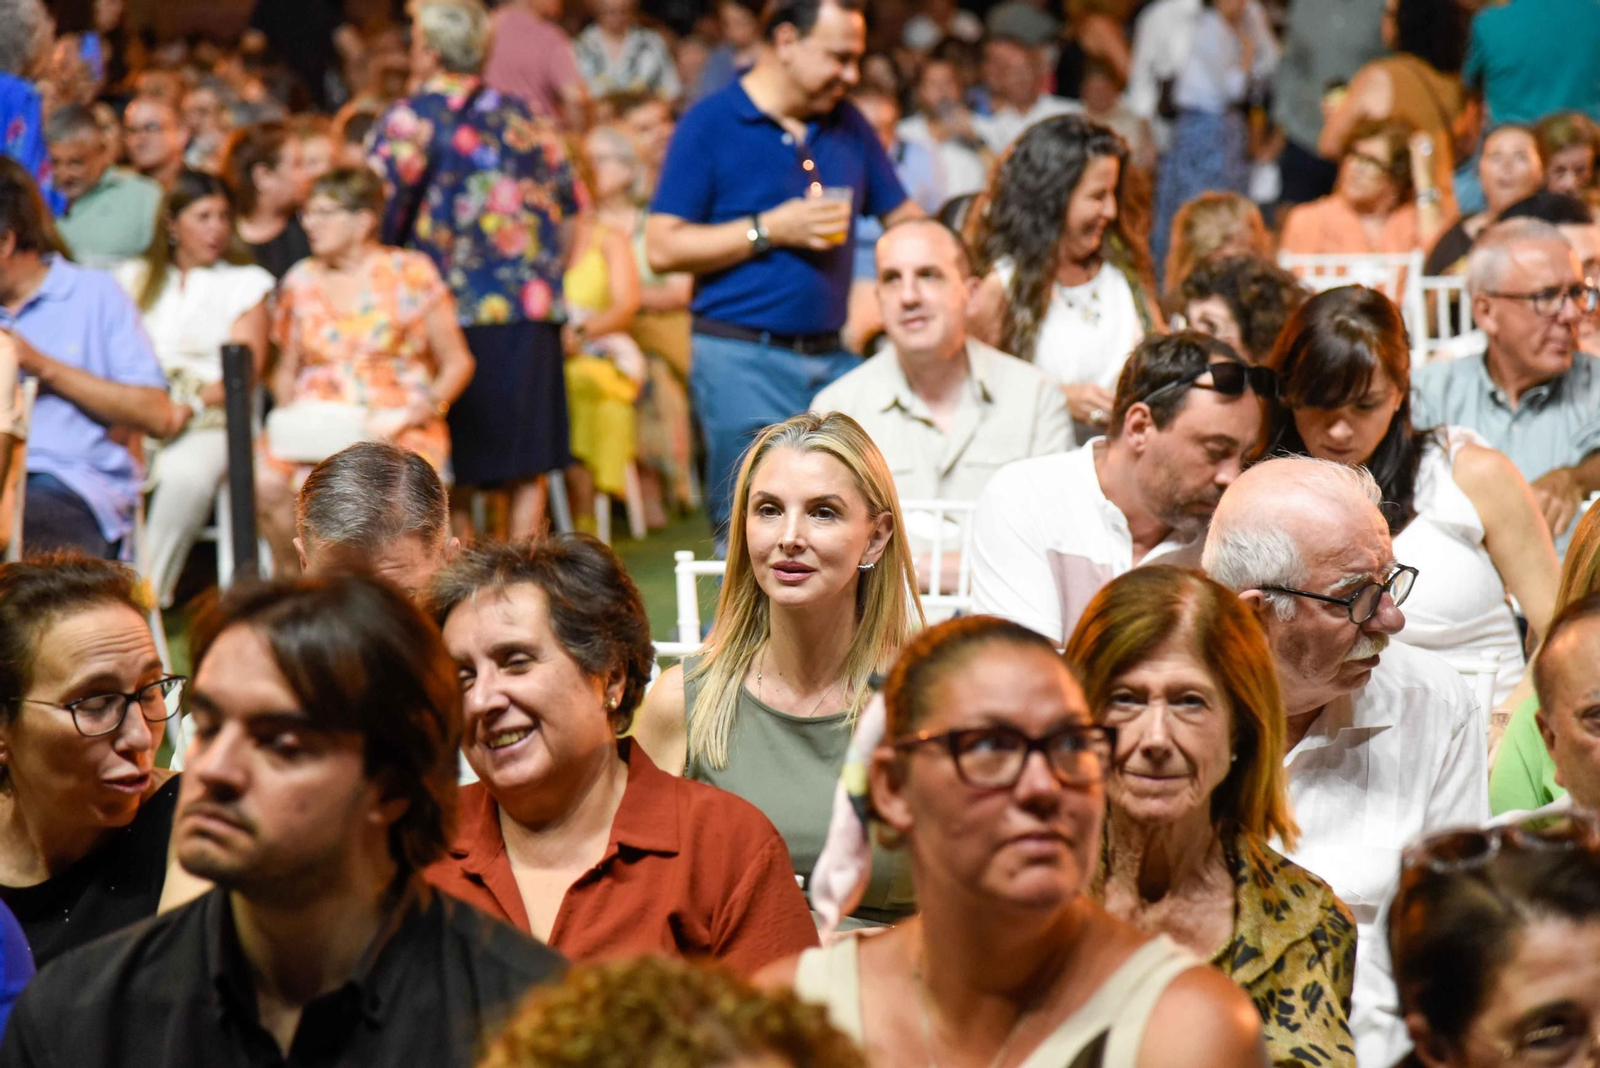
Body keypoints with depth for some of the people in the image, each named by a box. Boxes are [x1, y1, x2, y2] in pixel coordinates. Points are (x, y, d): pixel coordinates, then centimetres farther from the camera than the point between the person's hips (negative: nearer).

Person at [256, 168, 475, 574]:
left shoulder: (410, 274, 3)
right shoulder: (301, 281, 14)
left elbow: (457, 362, 4)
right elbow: (285, 372, 21)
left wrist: (418, 412, -11)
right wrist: (291, 416, 0)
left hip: (397, 429, -3)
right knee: (268, 481, -29)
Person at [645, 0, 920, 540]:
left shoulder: (847, 126, 14)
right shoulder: (710, 124, -3)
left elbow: (904, 219, 17)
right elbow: (662, 248, -8)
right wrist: (770, 230, -12)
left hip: (834, 358, 5)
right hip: (743, 360, -5)